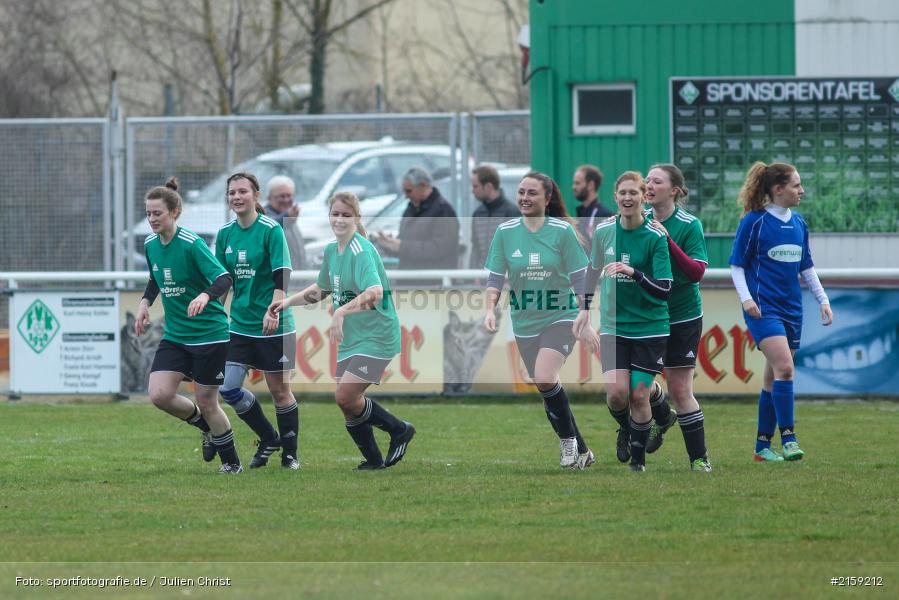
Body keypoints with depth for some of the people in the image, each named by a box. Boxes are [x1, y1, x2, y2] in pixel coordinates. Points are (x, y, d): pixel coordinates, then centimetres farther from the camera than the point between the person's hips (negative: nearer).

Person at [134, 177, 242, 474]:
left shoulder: (191, 244, -17)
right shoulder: (150, 244, 3)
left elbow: (224, 279, -25)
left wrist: (205, 296, -44)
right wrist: (145, 302, 6)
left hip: (209, 335, -6)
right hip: (175, 336, 6)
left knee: (206, 402, -1)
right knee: (159, 395, -10)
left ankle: (232, 462, 21)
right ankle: (207, 427, 19)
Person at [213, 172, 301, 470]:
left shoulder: (271, 230, -10)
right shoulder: (225, 234, 6)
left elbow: (281, 275, -16)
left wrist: (273, 311, -27)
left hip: (273, 326, -5)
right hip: (239, 323, 5)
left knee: (279, 390, 2)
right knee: (228, 388, -3)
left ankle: (290, 453, 18)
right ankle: (269, 440, 17)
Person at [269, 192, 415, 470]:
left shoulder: (362, 251, -20)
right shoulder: (331, 250, 8)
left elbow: (375, 293, -35)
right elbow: (321, 289, 26)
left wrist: (341, 313, -44)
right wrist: (288, 301, 15)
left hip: (375, 337, -8)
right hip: (351, 339, 8)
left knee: (345, 396, -16)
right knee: (347, 402, 6)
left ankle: (399, 430, 4)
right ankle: (374, 461, 22)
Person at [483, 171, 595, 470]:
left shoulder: (562, 230, -8)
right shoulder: (505, 231, -1)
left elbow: (580, 278, -4)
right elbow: (495, 277, 3)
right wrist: (490, 309, -13)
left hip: (560, 318, -4)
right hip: (525, 322, 4)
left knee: (545, 379, -25)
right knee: (548, 390, 9)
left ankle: (568, 439, -6)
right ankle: (580, 452, 23)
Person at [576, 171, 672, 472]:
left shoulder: (655, 237, -12)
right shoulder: (603, 230, -1)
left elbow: (663, 290, -17)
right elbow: (594, 268, 19)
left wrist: (633, 273, -31)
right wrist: (586, 307, 24)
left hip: (649, 327, -2)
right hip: (613, 325, 2)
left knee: (639, 395, -4)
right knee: (617, 392, -13)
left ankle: (639, 457, 17)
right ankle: (624, 429, 21)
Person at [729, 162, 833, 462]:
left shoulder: (798, 223, 12)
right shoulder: (754, 222, -6)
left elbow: (806, 267, 21)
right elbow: (737, 265, -3)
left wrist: (823, 299, 15)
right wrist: (746, 297, -15)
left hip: (791, 309, 7)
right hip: (763, 308, -6)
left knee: (774, 379, 8)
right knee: (784, 367, -22)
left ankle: (762, 446, 14)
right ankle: (788, 438, -21)